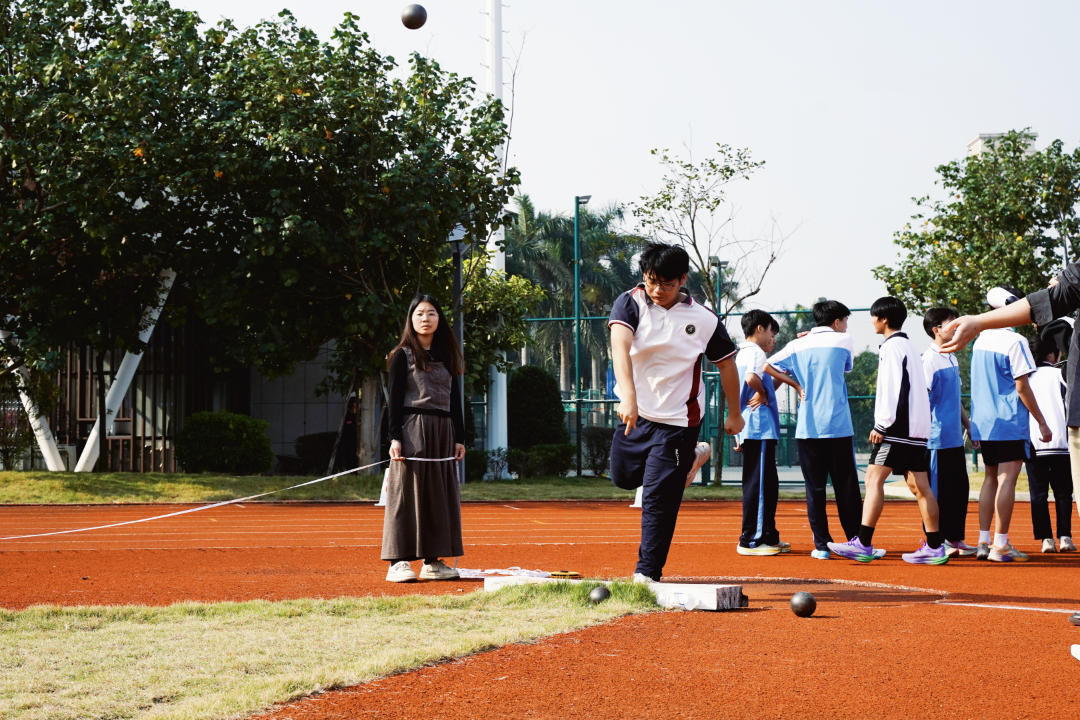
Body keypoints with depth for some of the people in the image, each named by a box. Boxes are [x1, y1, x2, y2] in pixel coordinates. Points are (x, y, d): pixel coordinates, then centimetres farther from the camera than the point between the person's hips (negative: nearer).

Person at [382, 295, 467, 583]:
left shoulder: (448, 356, 15)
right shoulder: (403, 356, 1)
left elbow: (455, 400, 17)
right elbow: (395, 400, -4)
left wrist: (459, 437, 10)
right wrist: (395, 437, -13)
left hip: (443, 432, 6)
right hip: (412, 431, -6)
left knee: (441, 495, 6)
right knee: (408, 494, -7)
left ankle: (432, 561, 12)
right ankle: (398, 562, -6)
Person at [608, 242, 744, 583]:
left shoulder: (704, 319, -10)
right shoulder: (630, 303, -12)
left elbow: (726, 363, 5)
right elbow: (620, 346, -30)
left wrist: (734, 414, 13)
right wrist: (629, 395, -46)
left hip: (677, 420, -3)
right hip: (635, 413, 4)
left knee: (658, 497, -9)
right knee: (623, 476, 21)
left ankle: (647, 572, 2)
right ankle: (692, 457, 42)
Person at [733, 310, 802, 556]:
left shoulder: (742, 354, 20)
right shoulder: (756, 352, -9)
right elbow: (752, 378, -30)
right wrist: (763, 394, -10)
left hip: (748, 429, 10)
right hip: (760, 427, -10)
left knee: (767, 485, 15)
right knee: (759, 485, -8)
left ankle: (768, 537, 20)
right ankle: (750, 540, -7)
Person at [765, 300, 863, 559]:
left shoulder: (797, 345, 8)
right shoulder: (843, 341, 2)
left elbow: (767, 367, 4)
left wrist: (795, 382, 9)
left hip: (807, 428, 2)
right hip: (838, 426, -2)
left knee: (814, 487, 4)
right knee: (846, 487, 4)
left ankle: (821, 545, 1)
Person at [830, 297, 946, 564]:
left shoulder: (892, 346, -9)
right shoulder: (908, 345, 21)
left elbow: (892, 389, -18)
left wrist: (882, 425, -17)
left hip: (899, 425, -10)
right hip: (915, 427, 10)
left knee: (874, 477, -11)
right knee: (918, 484, 7)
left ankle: (863, 544, -16)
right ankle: (934, 546, 5)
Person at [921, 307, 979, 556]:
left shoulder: (952, 358, 14)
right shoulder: (929, 360, -12)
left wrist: (968, 425, 20)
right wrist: (924, 432, -20)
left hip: (955, 438, 8)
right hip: (937, 439, -8)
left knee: (960, 488, 10)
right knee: (938, 490, -2)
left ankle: (955, 538, 18)